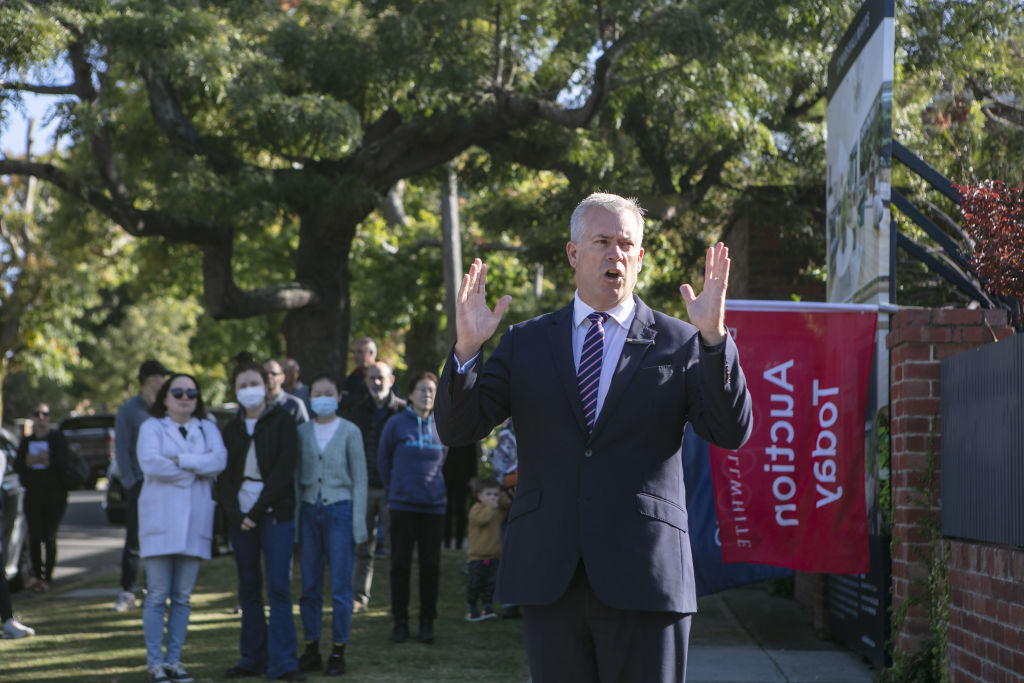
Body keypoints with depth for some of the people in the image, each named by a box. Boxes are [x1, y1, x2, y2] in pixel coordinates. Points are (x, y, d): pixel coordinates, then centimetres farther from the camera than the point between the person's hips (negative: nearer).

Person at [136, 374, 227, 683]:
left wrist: (180, 460, -14)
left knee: (182, 597, 4)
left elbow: (219, 460, -5)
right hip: (160, 518, -3)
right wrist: (198, 468, -6)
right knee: (157, 596, -5)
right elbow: (150, 463, -13)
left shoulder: (207, 428, 15)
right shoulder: (152, 427, 6)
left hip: (195, 520, 3)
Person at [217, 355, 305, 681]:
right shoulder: (232, 428, 12)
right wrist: (235, 513, -7)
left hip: (275, 513, -4)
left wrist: (257, 511, -13)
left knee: (278, 586, -9)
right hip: (240, 517, 4)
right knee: (249, 589, 7)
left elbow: (284, 470, -9)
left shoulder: (282, 421, -1)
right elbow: (223, 475, 9)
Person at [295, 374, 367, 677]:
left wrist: (359, 523, -4)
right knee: (310, 586, 4)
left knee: (340, 586, -2)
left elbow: (359, 479, 2)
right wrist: (294, 519, 5)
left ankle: (338, 652, 5)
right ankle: (311, 649, 12)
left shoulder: (349, 432, 1)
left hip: (339, 509, -3)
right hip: (310, 510, 3)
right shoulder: (302, 432, 8)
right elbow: (296, 476, 11)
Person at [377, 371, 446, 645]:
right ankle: (400, 621, 9)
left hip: (433, 506, 2)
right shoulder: (397, 424, -1)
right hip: (402, 505, -2)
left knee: (431, 565, 3)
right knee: (400, 564, 1)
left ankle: (427, 622, 11)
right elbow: (383, 460, 10)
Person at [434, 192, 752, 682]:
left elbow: (732, 433, -7)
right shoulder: (525, 343, 11)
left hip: (642, 578, -2)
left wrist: (714, 336, -20)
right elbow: (458, 429, 3)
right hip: (549, 579, 2)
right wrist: (467, 347, -14)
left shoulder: (680, 344, 5)